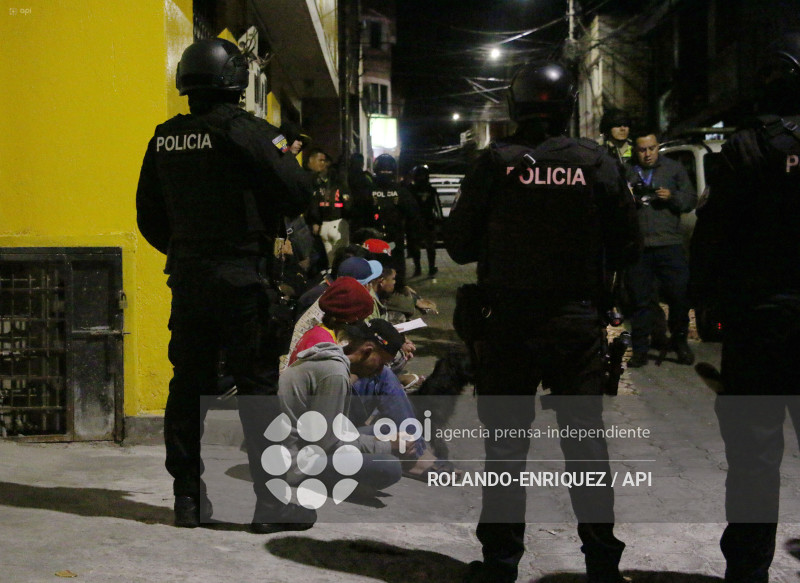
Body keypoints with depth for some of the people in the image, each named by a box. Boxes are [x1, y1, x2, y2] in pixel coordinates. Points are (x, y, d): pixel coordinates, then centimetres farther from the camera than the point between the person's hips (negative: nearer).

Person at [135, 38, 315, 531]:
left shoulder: (165, 139, 7)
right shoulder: (246, 131, -12)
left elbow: (149, 214, 13)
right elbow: (297, 193, -13)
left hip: (186, 279, 6)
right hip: (241, 279, -5)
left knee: (189, 384, 11)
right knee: (259, 385, 0)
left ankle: (188, 496, 17)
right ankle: (271, 500, 2)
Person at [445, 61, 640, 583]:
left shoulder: (496, 162, -7)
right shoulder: (596, 163, -4)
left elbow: (459, 244, -3)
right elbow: (627, 248, 1)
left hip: (507, 322, -1)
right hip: (579, 320, 1)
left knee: (506, 441, 8)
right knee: (586, 439, 10)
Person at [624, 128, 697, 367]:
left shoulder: (674, 168, 12)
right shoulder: (626, 172, 12)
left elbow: (691, 200, 9)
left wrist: (672, 197, -9)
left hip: (669, 243, 0)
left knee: (679, 294, -2)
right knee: (640, 300, 3)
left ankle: (679, 340, 17)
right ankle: (640, 350, 10)